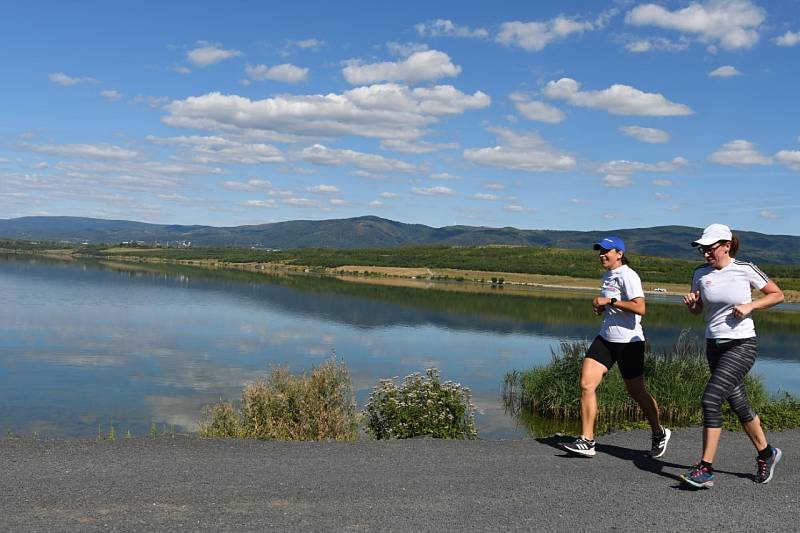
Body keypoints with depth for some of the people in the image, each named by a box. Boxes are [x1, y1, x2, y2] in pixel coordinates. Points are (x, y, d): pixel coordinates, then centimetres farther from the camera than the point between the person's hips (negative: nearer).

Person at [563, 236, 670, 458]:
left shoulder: (628, 275, -15)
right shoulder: (607, 275, 12)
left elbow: (640, 308, -27)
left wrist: (609, 301, -24)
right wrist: (600, 306, 7)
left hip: (629, 342, -8)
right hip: (605, 339, 8)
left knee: (637, 392, 8)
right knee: (586, 384, -7)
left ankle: (659, 434, 33)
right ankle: (587, 441, -4)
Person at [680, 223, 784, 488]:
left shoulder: (745, 269, -9)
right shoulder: (701, 273, 3)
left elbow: (777, 295, 2)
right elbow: (697, 310, 15)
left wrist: (750, 305, -13)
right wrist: (691, 303, -7)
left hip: (742, 345, -6)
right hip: (714, 345, 6)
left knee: (711, 399, -17)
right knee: (738, 404, 15)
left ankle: (705, 469, -11)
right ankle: (766, 453, 38)